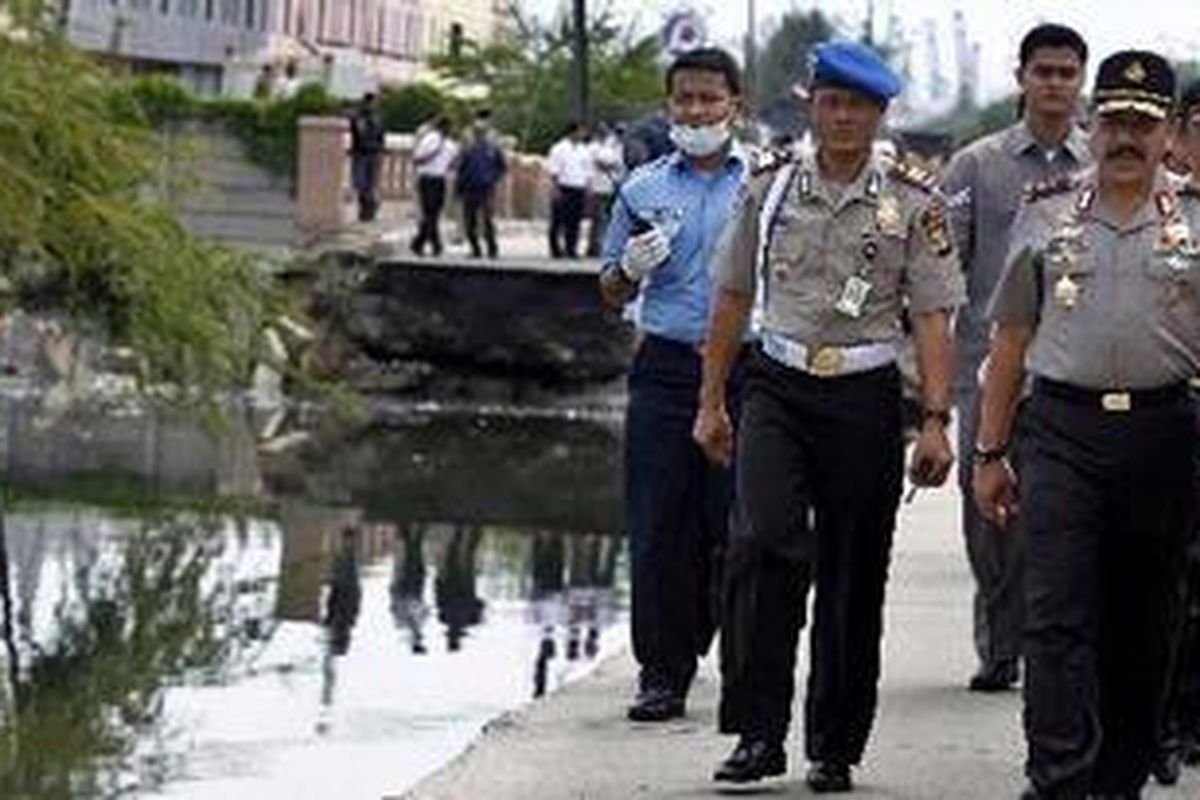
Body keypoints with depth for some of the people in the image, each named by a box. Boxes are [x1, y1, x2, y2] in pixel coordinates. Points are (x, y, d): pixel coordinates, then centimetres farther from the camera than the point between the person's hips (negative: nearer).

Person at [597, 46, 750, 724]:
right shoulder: (645, 189, 12)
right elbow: (613, 294, 16)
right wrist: (630, 269, -6)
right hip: (667, 369, 2)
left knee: (735, 528, -1)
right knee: (659, 528, -3)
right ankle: (664, 673, 2)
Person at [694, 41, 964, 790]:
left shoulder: (914, 205, 1)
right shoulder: (770, 190, 7)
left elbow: (932, 319, -1)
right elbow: (733, 299, 14)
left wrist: (936, 423, -9)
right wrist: (712, 402, 14)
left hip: (864, 398, 0)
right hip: (778, 389, 1)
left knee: (852, 575, 5)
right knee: (764, 543, -19)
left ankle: (835, 747, 17)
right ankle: (759, 732, -18)